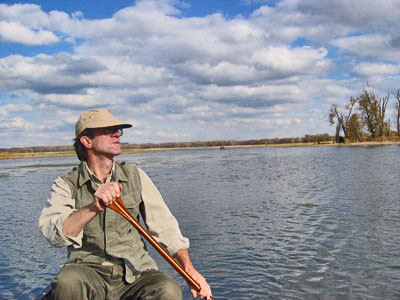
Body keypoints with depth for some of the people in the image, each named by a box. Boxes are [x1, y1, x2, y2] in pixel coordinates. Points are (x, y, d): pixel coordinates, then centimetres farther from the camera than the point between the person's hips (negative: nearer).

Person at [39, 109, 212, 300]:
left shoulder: (135, 177, 9)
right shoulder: (66, 185, 2)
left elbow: (165, 228, 7)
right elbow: (54, 235, -15)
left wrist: (190, 270, -5)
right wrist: (93, 208, -32)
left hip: (134, 272, 1)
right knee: (67, 282, -34)